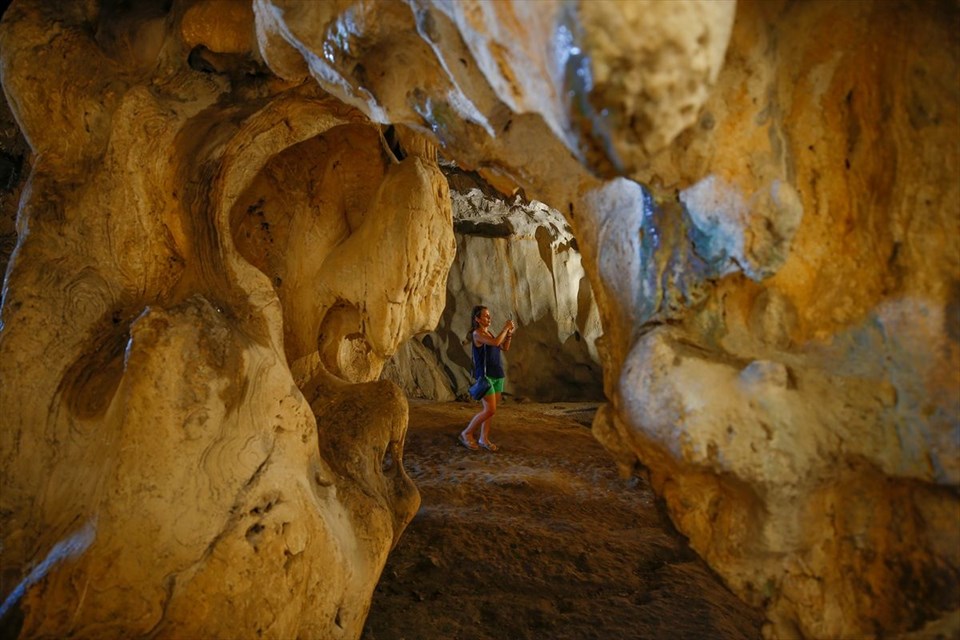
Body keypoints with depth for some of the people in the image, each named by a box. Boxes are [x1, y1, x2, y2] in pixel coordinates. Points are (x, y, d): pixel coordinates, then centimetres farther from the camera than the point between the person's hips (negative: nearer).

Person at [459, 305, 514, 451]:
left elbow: (504, 348, 15)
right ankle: (467, 433, 5)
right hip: (485, 375, -8)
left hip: (497, 375, 8)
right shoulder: (477, 333, -11)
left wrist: (509, 334, 2)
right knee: (490, 410, -10)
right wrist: (505, 328, -14)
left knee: (491, 410, 8)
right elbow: (496, 342, -25)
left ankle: (484, 438, 17)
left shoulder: (489, 333, 14)